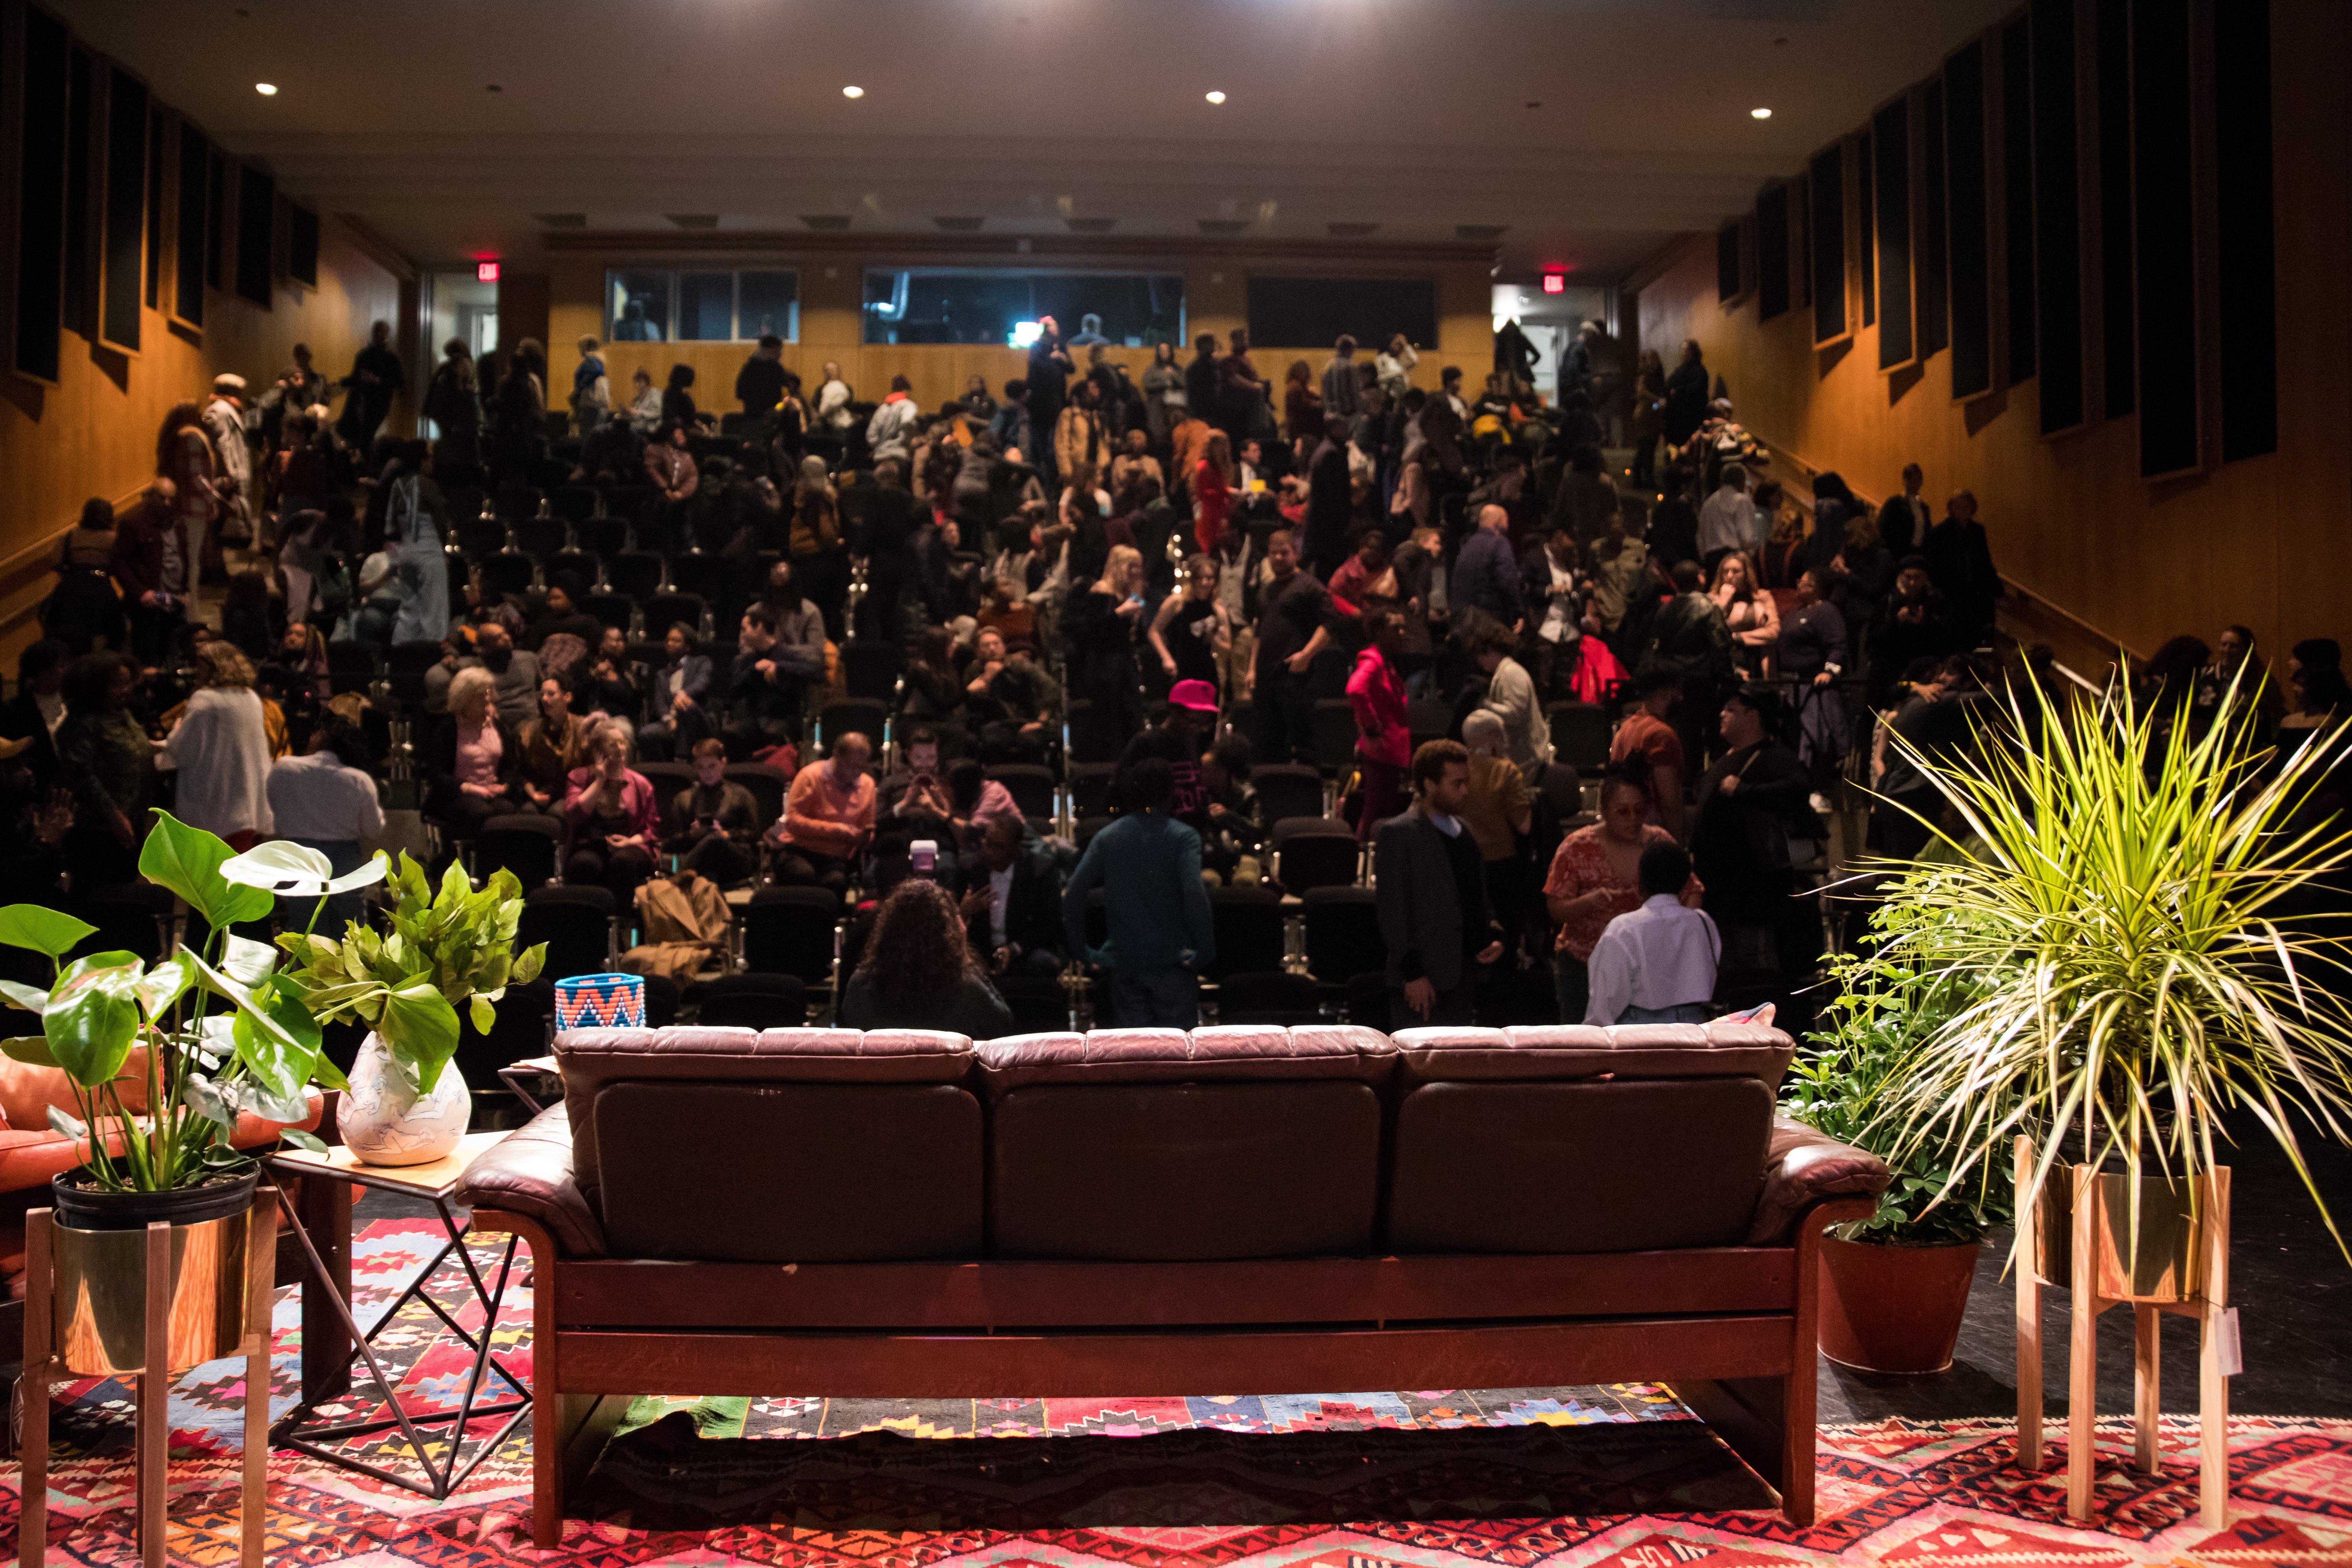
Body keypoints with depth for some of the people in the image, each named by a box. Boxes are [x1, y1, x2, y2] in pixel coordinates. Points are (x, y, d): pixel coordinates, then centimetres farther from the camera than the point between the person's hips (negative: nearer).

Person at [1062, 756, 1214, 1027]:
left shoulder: (1106, 838, 4)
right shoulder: (1183, 837, -6)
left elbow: (1073, 895, -2)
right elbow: (1195, 894, -19)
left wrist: (1081, 948, 5)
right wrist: (1205, 951, -12)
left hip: (1124, 961, 3)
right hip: (1171, 960, -3)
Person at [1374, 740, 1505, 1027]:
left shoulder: (1464, 833, 16)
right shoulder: (1397, 834, -8)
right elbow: (1392, 913, -12)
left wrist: (1495, 935, 6)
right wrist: (1412, 973, -17)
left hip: (1465, 976, 7)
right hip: (1422, 981, -7)